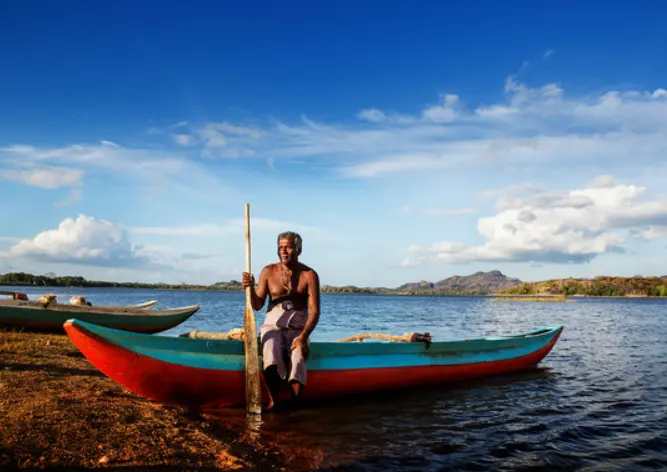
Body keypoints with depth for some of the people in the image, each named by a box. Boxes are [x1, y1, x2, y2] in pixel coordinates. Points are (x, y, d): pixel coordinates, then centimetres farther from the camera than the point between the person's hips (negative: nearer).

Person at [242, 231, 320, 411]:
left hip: (298, 328, 0)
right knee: (271, 359, -30)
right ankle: (273, 401, -13)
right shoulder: (269, 271, 3)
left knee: (297, 360, -29)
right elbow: (258, 305, 2)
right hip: (273, 325, 1)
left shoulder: (309, 275, -2)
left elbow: (314, 310, -7)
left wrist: (303, 336, -21)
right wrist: (250, 288, -18)